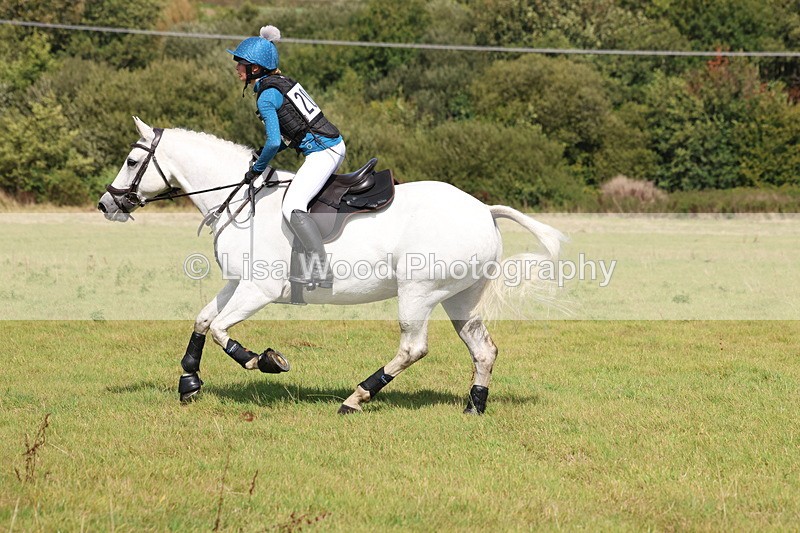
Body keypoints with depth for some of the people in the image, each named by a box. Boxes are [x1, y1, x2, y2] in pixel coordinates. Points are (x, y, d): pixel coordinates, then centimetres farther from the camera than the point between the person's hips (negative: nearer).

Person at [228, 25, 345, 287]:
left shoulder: (266, 97, -14)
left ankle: (320, 269, -25)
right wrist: (264, 154, 14)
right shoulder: (282, 82, 14)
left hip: (322, 152, -11)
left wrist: (257, 169, -7)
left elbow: (274, 141, -22)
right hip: (334, 145, 11)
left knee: (292, 207, -18)